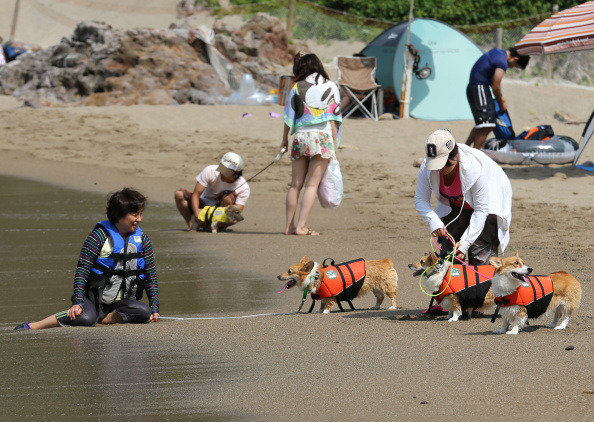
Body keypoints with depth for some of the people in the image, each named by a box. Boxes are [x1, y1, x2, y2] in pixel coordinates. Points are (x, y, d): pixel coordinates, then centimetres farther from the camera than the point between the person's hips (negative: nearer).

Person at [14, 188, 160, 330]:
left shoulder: (142, 239, 4)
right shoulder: (99, 236, -10)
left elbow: (151, 274, 8)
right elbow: (82, 270, -12)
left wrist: (154, 308, 0)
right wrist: (78, 302, -22)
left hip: (121, 302, 4)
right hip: (95, 298, -4)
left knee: (144, 312, -29)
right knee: (86, 318, -37)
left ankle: (101, 318, -16)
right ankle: (31, 326, -26)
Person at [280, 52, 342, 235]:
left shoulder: (297, 87, 7)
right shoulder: (331, 87, 6)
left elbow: (288, 117, 8)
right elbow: (334, 117, 3)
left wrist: (285, 139, 19)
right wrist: (334, 143, 6)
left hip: (300, 136, 1)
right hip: (323, 137, -1)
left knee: (296, 184, 8)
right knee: (312, 184, -3)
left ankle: (290, 225, 7)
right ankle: (301, 226, -11)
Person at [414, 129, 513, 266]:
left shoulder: (476, 168, -37)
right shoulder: (427, 168, -25)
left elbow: (481, 210, -30)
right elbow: (420, 200, -13)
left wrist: (466, 242, -34)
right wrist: (434, 222, -33)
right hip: (456, 207, 5)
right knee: (448, 249, -5)